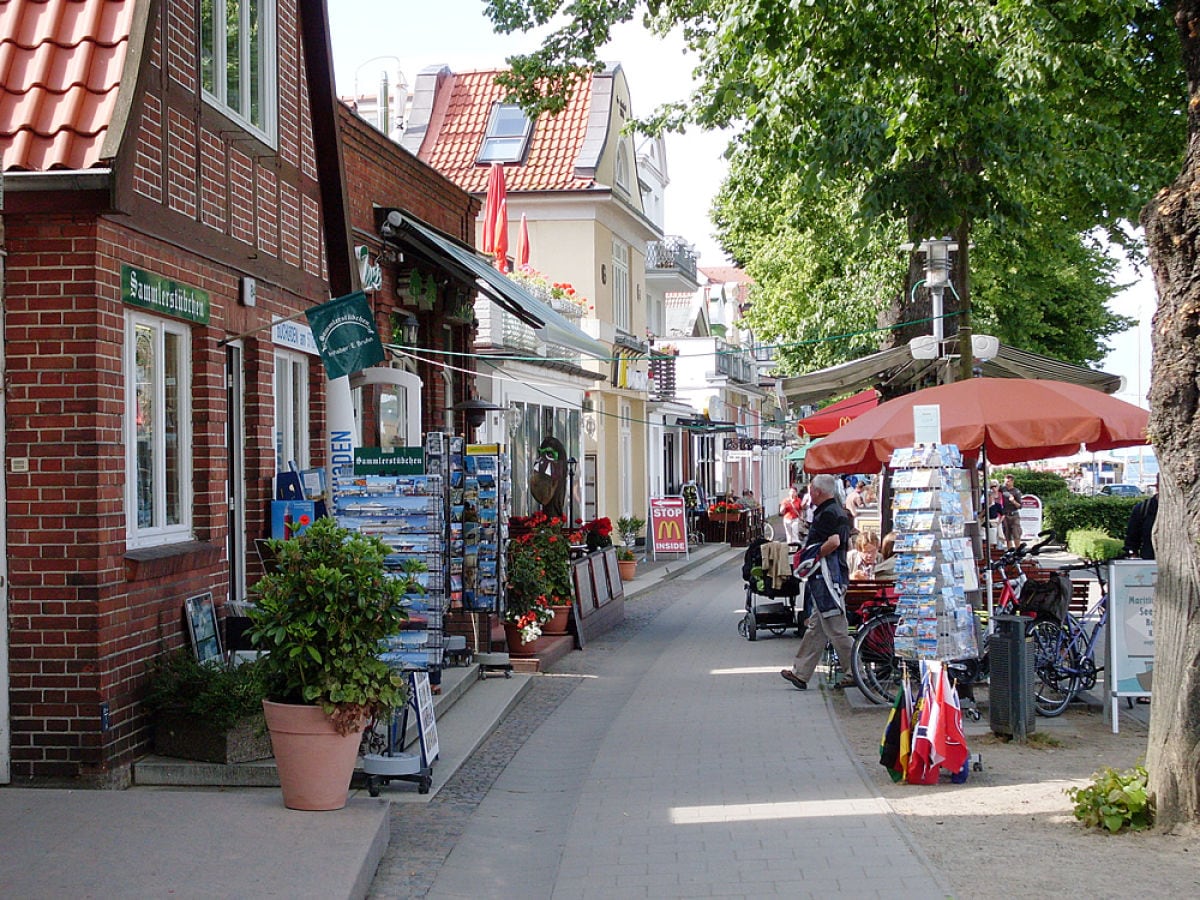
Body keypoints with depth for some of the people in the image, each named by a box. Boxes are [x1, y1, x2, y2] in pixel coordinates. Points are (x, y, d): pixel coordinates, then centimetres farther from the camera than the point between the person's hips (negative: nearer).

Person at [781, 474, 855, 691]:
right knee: (816, 628, 11)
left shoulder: (827, 513, -15)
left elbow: (833, 542, -28)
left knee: (836, 628, -5)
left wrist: (814, 557, -15)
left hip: (826, 575, -11)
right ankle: (800, 673, 16)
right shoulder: (839, 511, 16)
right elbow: (847, 543, 23)